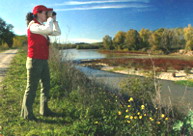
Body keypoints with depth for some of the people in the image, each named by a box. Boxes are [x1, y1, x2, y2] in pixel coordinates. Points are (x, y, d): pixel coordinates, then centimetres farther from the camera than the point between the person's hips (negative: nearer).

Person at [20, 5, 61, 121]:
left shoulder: (43, 27, 15)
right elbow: (48, 29, -28)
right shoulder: (33, 25, -11)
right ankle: (27, 113, 11)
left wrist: (54, 19, 9)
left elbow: (57, 33, 15)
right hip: (34, 61, -9)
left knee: (46, 86, 12)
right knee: (32, 88, -2)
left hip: (44, 61, 9)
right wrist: (50, 18, -11)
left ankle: (44, 110, 24)